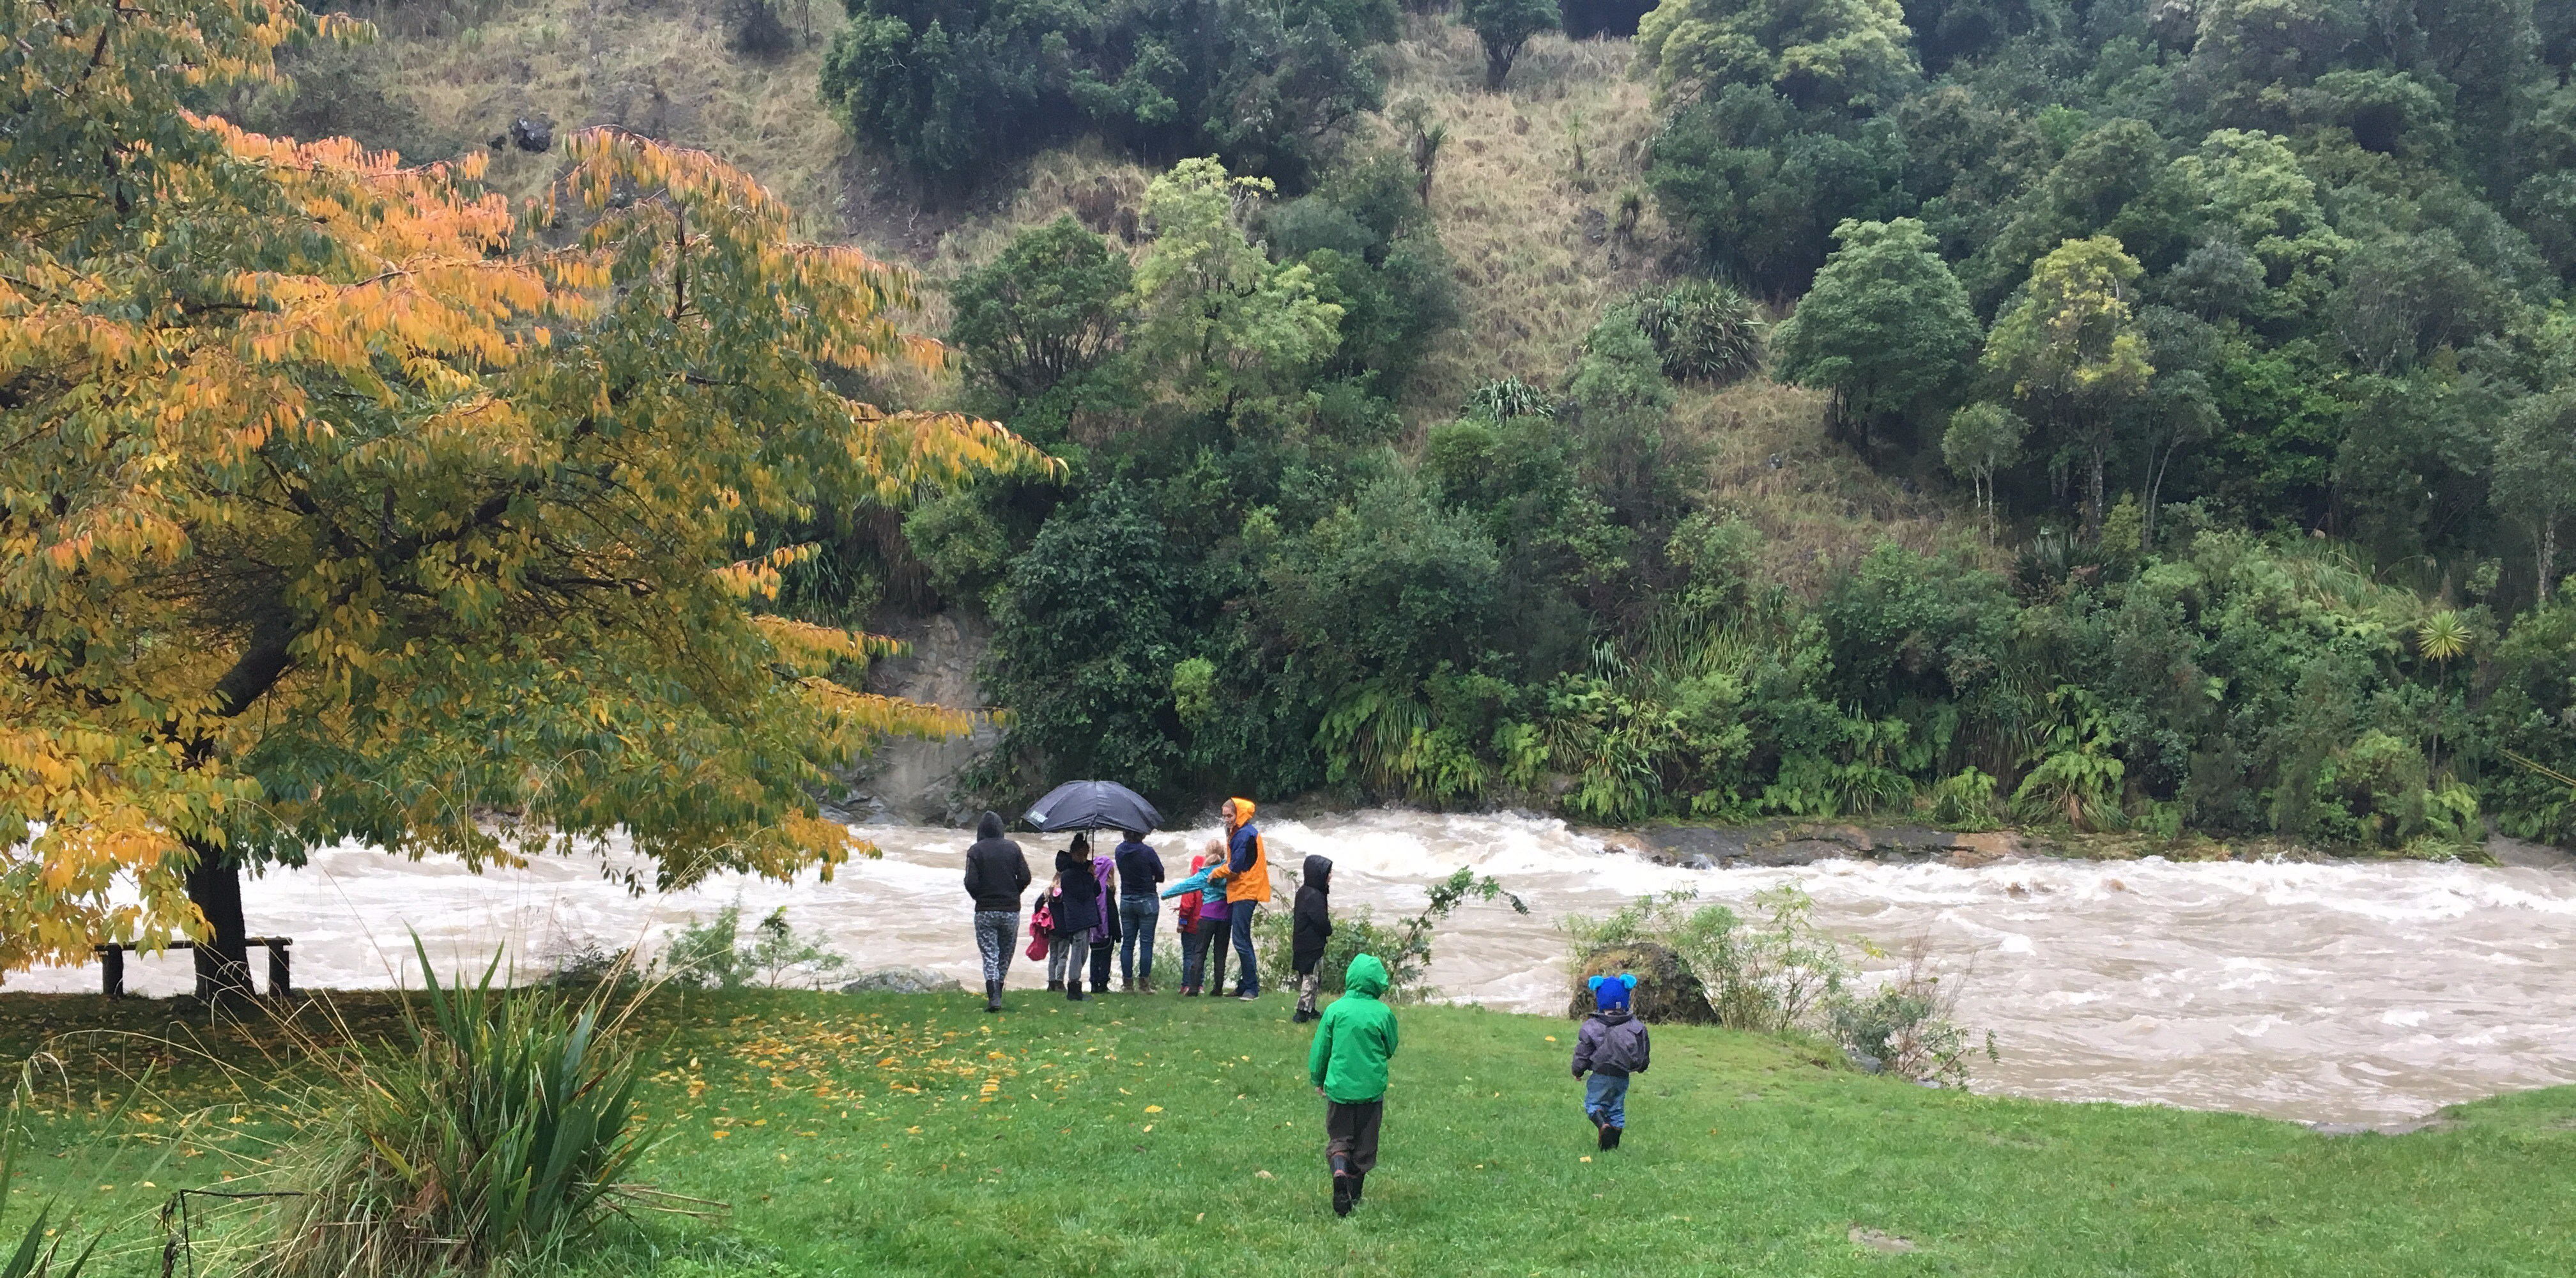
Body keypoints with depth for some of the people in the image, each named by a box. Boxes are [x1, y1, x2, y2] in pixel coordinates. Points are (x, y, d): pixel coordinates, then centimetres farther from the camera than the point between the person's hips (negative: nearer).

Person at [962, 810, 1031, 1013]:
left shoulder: (975, 851, -5)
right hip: (1011, 910, 2)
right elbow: (1025, 878, -2)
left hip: (985, 912, -2)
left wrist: (980, 897, 8)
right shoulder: (1013, 848, 2)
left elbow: (971, 883, -12)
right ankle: (997, 995, 18)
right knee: (1005, 956, 14)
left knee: (990, 957, -1)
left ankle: (993, 999, -13)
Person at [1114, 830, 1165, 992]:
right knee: (1146, 942, 1)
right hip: (1146, 901, -4)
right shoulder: (1147, 851, -14)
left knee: (1127, 943, 8)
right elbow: (1160, 876, -5)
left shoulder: (1120, 850, 0)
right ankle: (1144, 984, 0)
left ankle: (1128, 983, 8)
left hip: (1126, 901, 4)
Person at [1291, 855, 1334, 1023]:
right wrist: (1329, 931, -1)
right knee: (1311, 977, -2)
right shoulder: (1314, 896, -22)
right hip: (1312, 945, -9)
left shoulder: (1304, 891, 8)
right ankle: (1303, 1014, -2)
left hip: (1302, 944, 9)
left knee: (1307, 977, 17)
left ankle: (1309, 1010, 25)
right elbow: (1321, 921, -22)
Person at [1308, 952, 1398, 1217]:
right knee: (1364, 1146, 13)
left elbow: (1320, 1050, 1)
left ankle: (1339, 1171, -19)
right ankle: (1353, 1197, 17)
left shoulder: (1335, 1010, -7)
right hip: (1372, 1088, 0)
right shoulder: (1384, 1013, -8)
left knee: (1338, 1139, 10)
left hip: (1339, 1086, 0)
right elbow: (1391, 1050, 5)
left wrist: (1318, 1081, 15)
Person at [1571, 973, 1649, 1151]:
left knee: (1592, 1103, 10)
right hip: (1623, 1076, 4)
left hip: (1601, 1075, -4)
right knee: (1617, 1109, 15)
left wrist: (1577, 1071, 11)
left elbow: (1582, 1053, -7)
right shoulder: (1636, 1026, -3)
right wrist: (1642, 1067, 30)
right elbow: (1644, 1050, 9)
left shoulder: (1591, 1026, -13)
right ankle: (1613, 1144, 16)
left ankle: (1602, 1124, -21)